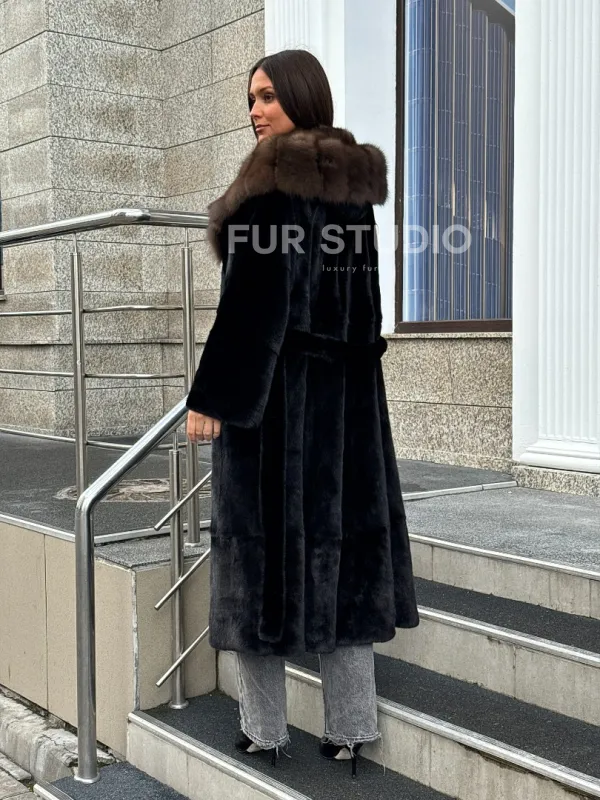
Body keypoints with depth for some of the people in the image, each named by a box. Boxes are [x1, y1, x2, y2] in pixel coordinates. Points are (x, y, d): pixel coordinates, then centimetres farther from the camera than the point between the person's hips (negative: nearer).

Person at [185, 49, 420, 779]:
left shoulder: (274, 179, -10)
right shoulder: (356, 177, 13)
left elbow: (252, 299, -17)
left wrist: (210, 395, -15)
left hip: (269, 384, -7)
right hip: (348, 387, 7)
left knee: (265, 534, 1)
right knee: (339, 532, 8)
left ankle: (264, 727, 11)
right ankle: (350, 727, 13)